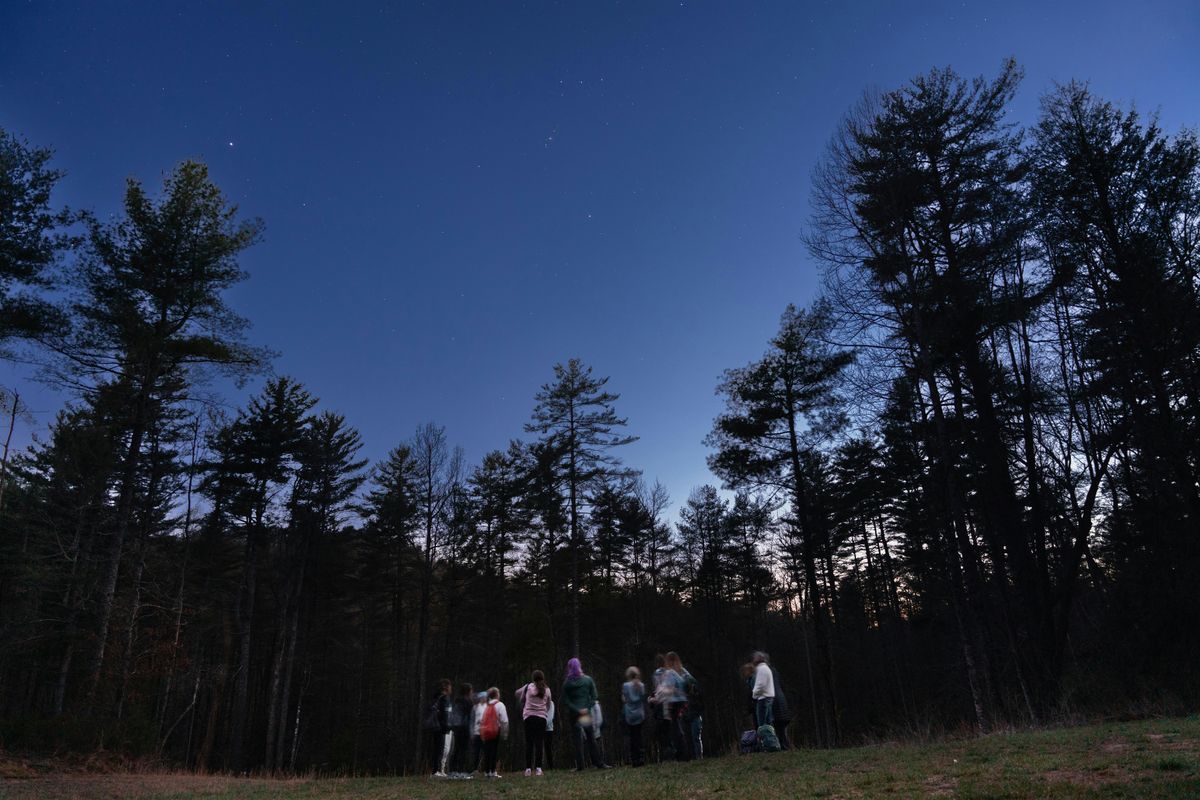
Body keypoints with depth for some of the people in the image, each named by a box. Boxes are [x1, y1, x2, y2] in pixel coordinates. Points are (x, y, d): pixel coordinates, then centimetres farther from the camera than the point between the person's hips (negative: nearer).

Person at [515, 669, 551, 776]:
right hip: (542, 717, 1)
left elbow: (518, 693, 20)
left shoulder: (528, 687, 5)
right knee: (539, 742, 1)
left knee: (529, 743, 2)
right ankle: (538, 767, -6)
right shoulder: (547, 689, 9)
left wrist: (522, 702, 38)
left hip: (529, 716, -1)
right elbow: (548, 704, 16)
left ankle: (528, 768, -2)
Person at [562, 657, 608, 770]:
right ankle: (598, 763, 6)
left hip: (573, 714, 0)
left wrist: (576, 710, -6)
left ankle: (580, 766, 1)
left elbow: (565, 700, -4)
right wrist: (587, 709, -4)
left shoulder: (566, 683, 2)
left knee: (577, 740, 3)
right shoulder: (588, 680, 4)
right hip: (587, 713, 0)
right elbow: (594, 697, 0)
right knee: (591, 739, 7)